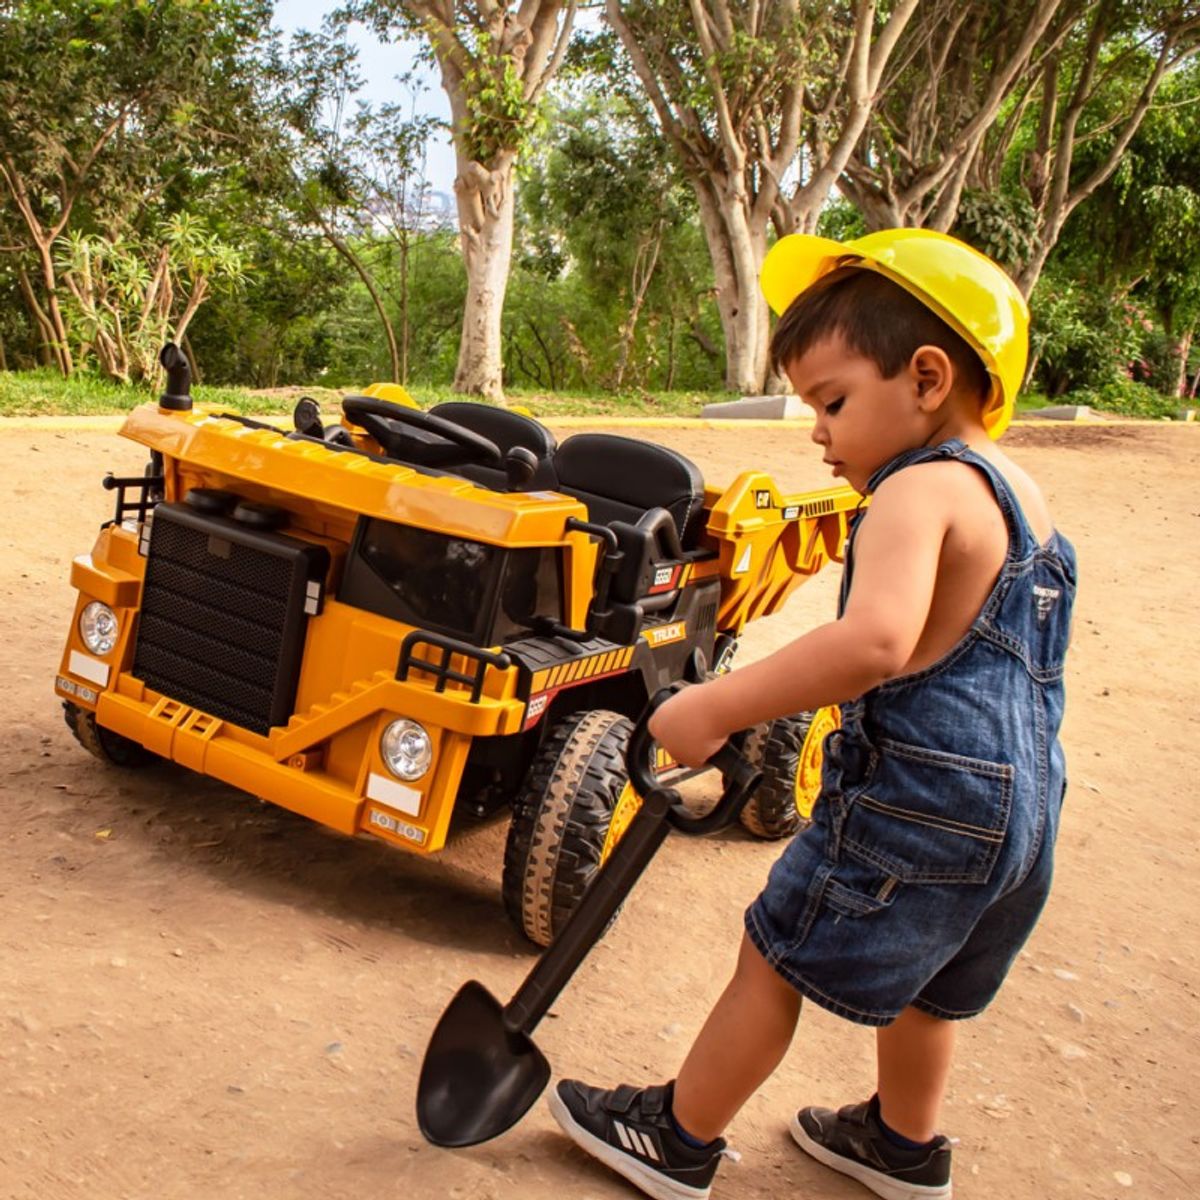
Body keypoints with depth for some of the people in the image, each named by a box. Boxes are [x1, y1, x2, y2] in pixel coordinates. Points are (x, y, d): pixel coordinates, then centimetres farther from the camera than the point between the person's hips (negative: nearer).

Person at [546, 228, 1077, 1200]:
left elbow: (876, 640, -39)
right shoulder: (1024, 498, 10)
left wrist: (712, 709, -36)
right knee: (920, 979, 27)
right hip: (1019, 802, 9)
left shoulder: (921, 492, -20)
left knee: (776, 956, 6)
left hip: (915, 801, -9)